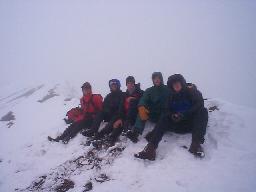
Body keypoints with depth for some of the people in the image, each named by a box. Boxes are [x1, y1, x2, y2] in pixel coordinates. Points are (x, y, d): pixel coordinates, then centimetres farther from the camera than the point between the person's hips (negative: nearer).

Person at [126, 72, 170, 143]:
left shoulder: (167, 90, 8)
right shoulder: (149, 90, 11)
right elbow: (143, 100, -8)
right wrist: (141, 107, -32)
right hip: (153, 115, 1)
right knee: (142, 110, -24)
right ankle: (135, 132, -39)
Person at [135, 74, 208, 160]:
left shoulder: (193, 92, 1)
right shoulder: (172, 97, 12)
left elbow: (199, 105, -15)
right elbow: (167, 110, 5)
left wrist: (183, 114, -24)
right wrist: (172, 115, -18)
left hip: (193, 123, -2)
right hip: (178, 125, 3)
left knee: (203, 111, -26)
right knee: (164, 118, -20)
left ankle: (196, 143, -44)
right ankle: (151, 147, -37)